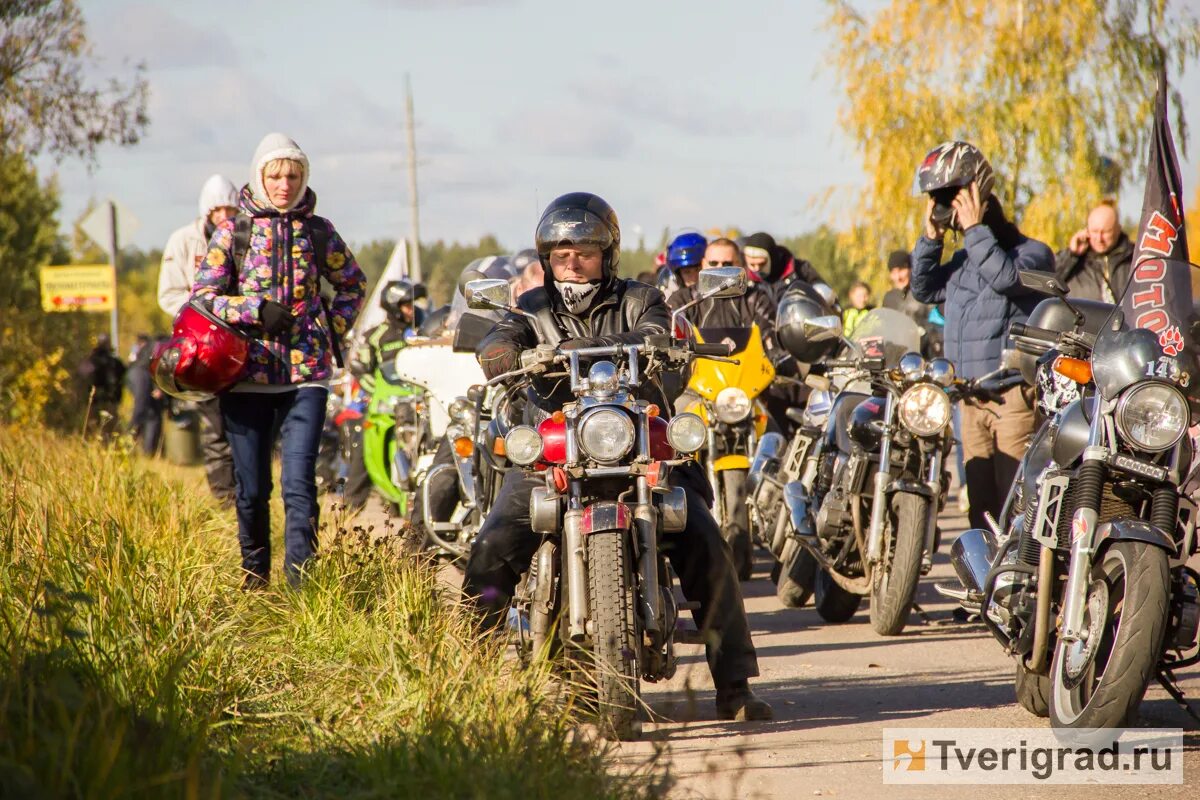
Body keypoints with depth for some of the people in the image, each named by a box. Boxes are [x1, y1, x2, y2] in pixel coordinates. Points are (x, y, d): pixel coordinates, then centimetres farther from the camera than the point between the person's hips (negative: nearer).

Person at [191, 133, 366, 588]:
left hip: (306, 373, 0)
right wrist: (257, 310, -13)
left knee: (299, 482, -11)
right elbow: (203, 296, 0)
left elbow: (352, 283, 24)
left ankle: (300, 582, -12)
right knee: (251, 488, 5)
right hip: (247, 374, 0)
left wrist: (335, 330, 10)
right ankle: (254, 578, 23)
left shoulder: (318, 231, 9)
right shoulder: (233, 232, 4)